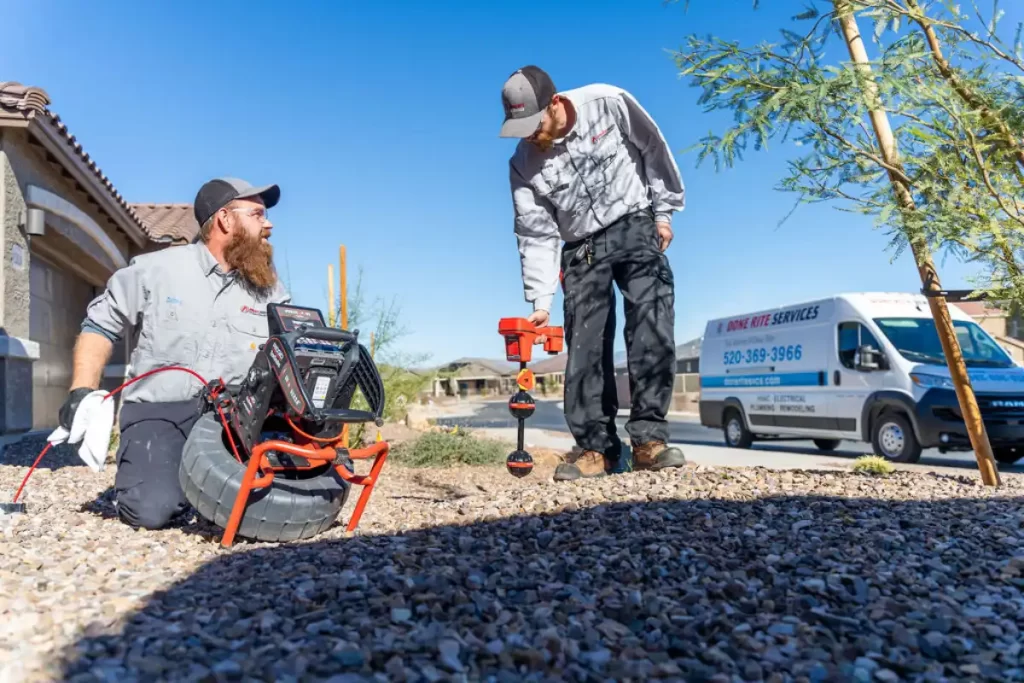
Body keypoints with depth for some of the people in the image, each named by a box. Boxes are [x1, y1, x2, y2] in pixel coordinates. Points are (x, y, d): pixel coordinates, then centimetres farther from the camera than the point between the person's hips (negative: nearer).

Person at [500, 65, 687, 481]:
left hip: (635, 227, -1)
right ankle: (595, 447, 1)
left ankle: (649, 438, -13)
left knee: (651, 332, -15)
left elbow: (653, 150, 0)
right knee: (585, 349, -5)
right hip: (582, 249, 2)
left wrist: (663, 211, 1)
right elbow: (537, 235, -6)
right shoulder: (524, 164, -6)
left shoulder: (608, 103, -12)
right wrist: (541, 301, -13)